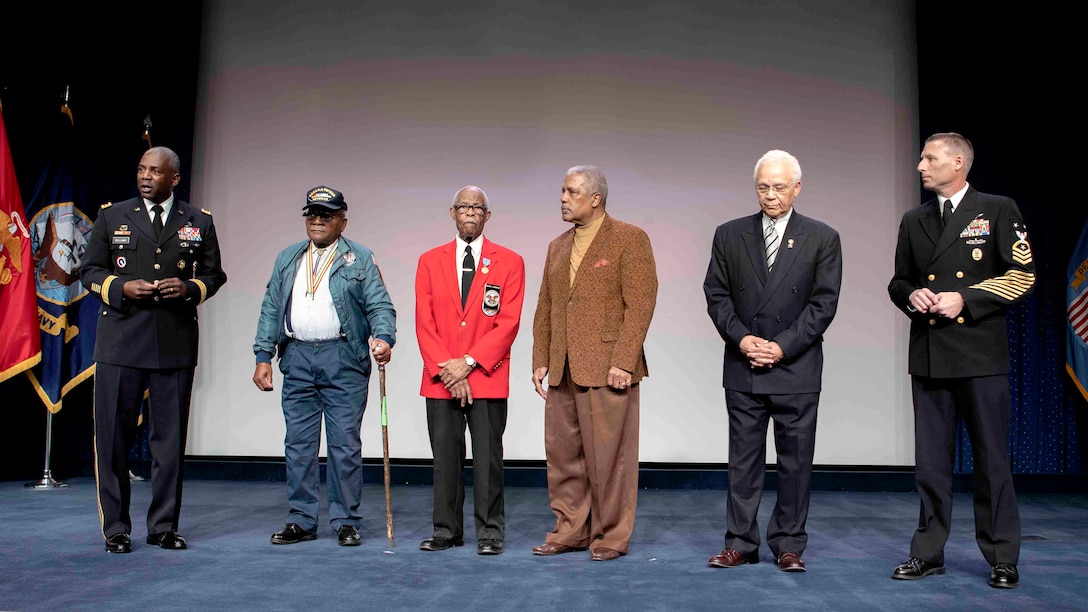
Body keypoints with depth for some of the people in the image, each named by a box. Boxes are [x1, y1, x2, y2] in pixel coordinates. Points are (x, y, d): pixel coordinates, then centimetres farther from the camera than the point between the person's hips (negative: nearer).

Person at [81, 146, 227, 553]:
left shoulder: (199, 222, 10)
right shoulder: (112, 217, 10)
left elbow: (214, 274, 13)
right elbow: (89, 270, 11)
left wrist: (190, 288, -8)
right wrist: (120, 288, -9)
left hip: (176, 345, 0)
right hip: (121, 343, 0)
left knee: (170, 438, 5)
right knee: (113, 436, 2)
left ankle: (163, 526, 17)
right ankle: (115, 528, 14)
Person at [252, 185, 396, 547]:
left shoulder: (360, 259, 5)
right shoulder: (287, 259, 16)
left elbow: (379, 306, -3)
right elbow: (271, 309, 14)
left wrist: (383, 338, -23)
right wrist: (263, 356, 6)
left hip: (343, 359, -3)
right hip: (297, 358, 4)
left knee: (345, 445, -1)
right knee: (298, 444, 7)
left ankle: (346, 521, 10)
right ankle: (301, 521, 18)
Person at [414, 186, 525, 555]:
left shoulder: (509, 262, 3)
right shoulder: (430, 261, 9)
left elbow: (508, 323, -4)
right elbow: (424, 323, 2)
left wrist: (468, 363, -12)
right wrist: (447, 371, -8)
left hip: (487, 377, -2)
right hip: (440, 380, 2)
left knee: (488, 457, 2)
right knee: (445, 456, 7)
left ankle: (490, 532, 12)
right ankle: (447, 531, 18)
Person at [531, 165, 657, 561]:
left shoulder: (629, 239, -4)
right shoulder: (558, 246, 17)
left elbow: (641, 303, -11)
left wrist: (623, 361, -17)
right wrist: (541, 361, 11)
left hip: (607, 369, -7)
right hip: (562, 371, 7)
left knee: (608, 455, 1)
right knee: (562, 453, 11)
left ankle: (611, 536, 15)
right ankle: (570, 531, 23)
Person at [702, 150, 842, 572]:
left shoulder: (822, 238, 2)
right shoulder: (729, 235, 7)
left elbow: (824, 303, -3)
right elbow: (716, 295, 5)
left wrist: (782, 346, -12)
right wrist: (742, 338, -10)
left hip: (797, 370, -1)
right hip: (743, 369, 1)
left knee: (795, 461, 5)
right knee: (743, 459, 6)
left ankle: (789, 545, 16)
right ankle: (740, 544, 14)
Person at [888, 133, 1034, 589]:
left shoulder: (998, 211, 3)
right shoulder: (914, 221, 16)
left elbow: (1022, 275, -2)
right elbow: (898, 281, 22)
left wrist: (964, 299, -11)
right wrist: (911, 295, -1)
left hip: (981, 356, -4)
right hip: (929, 357, 4)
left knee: (992, 460, 2)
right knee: (930, 461, 7)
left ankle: (1002, 559, 12)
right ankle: (928, 553, 16)